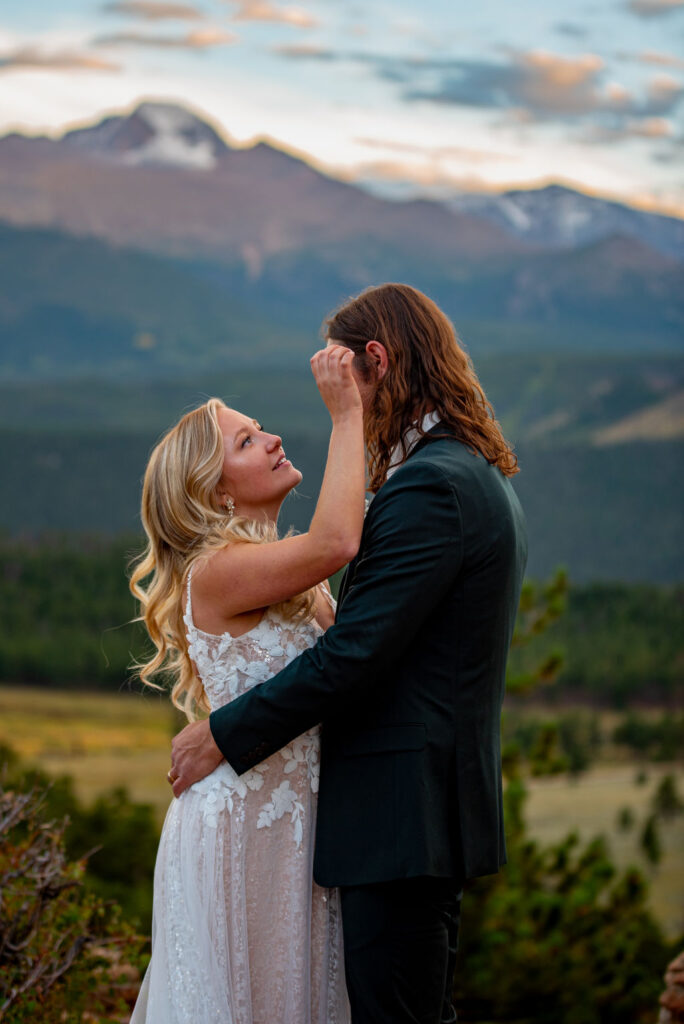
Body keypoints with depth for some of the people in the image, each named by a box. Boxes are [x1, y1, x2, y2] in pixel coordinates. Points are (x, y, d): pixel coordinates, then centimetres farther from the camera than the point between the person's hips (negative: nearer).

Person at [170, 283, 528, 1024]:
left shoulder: (429, 487, -18)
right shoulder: (481, 476, 15)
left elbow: (352, 655, -21)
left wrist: (223, 735, -13)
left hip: (403, 815, -10)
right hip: (442, 800, 10)